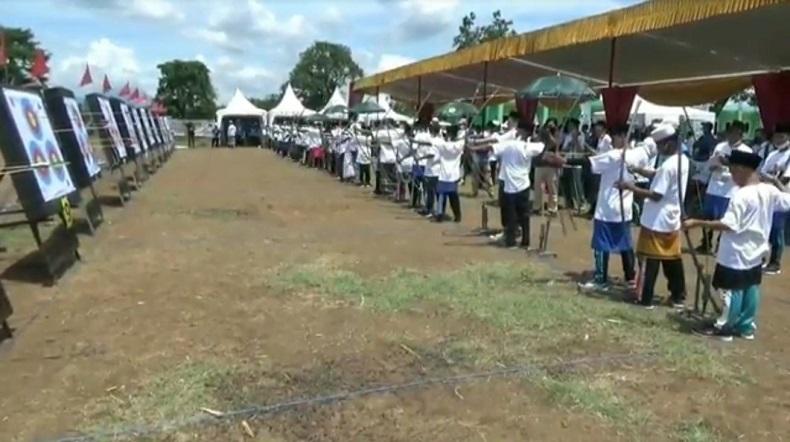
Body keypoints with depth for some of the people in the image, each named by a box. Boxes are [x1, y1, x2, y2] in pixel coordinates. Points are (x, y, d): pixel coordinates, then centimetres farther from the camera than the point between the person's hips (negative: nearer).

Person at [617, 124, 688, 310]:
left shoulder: (668, 166, -22)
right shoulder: (683, 160, 6)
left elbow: (656, 195, -22)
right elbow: (657, 175, 14)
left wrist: (631, 187, -19)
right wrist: (638, 170, 2)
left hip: (657, 222, -8)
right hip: (672, 220, 8)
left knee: (650, 261, 2)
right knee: (673, 260, 16)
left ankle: (646, 299, 9)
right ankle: (679, 297, 25)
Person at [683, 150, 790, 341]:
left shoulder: (741, 196, -24)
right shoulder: (769, 191, -1)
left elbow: (728, 225, -30)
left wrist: (697, 223, -30)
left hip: (736, 254, -8)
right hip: (755, 252, 8)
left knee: (732, 291, 2)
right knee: (750, 290, 16)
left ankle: (725, 328, 13)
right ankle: (746, 327, 27)